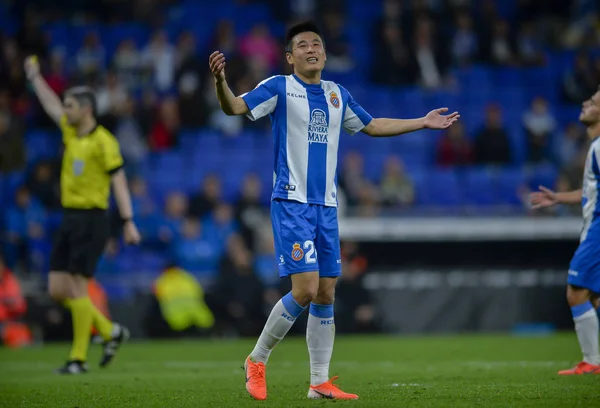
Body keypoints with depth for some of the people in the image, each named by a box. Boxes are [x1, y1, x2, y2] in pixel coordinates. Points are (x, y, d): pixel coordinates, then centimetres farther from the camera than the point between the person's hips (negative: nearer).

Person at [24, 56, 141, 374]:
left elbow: (119, 182, -13)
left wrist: (128, 222, -17)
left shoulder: (103, 142, -10)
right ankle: (109, 331, 18)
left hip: (91, 219, -8)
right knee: (57, 289, 4)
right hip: (70, 217, 8)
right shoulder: (71, 132, 12)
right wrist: (35, 77, 35)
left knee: (76, 287, -10)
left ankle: (79, 358, -4)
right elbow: (51, 105, 28)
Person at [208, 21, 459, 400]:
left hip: (326, 205, 6)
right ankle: (257, 361, 2)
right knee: (305, 289, -16)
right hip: (292, 202, -6)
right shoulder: (279, 88, -3)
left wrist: (423, 123, 30)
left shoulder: (337, 94, 14)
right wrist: (221, 81, -38)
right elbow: (236, 107, -17)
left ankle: (320, 382, 11)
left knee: (326, 294, 4)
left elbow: (372, 126, 29)